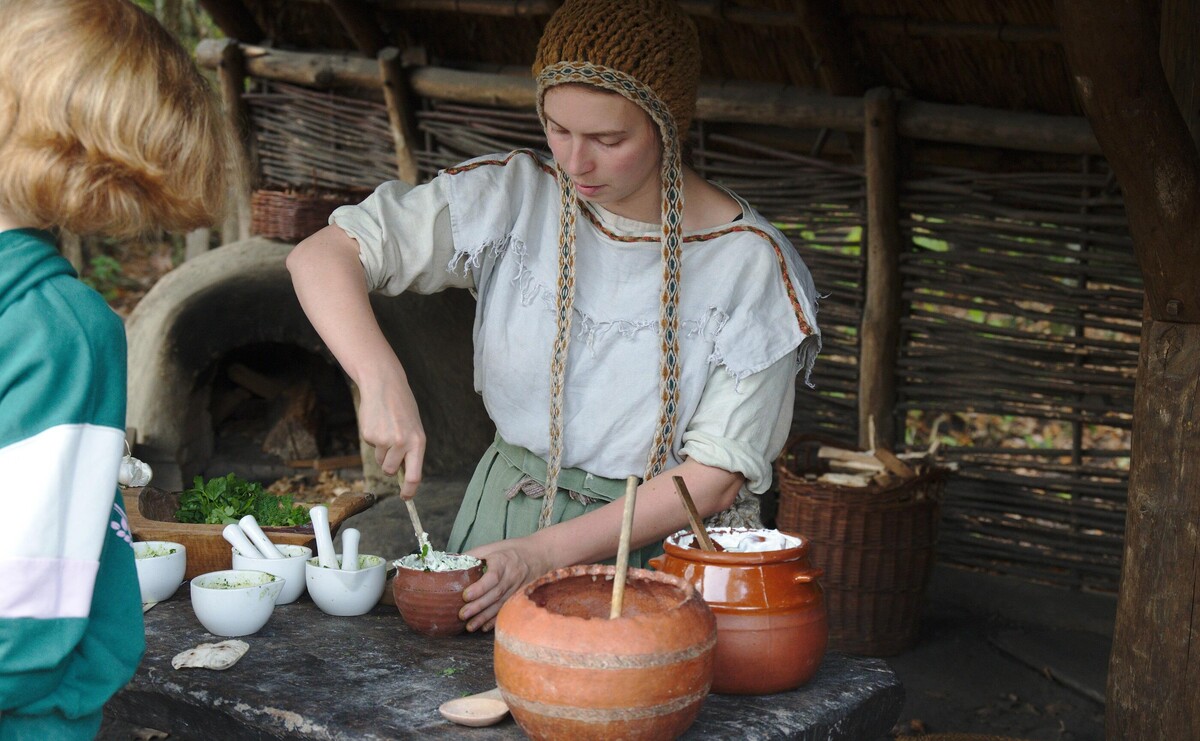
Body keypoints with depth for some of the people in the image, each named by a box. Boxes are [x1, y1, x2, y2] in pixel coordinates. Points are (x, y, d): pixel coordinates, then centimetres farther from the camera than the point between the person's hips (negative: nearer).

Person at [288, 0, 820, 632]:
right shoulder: (512, 197, -3)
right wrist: (381, 379, -24)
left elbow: (717, 475, -9)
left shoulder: (751, 263, -9)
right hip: (507, 508, 2)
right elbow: (322, 256, -5)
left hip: (658, 545, -2)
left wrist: (546, 551, -18)